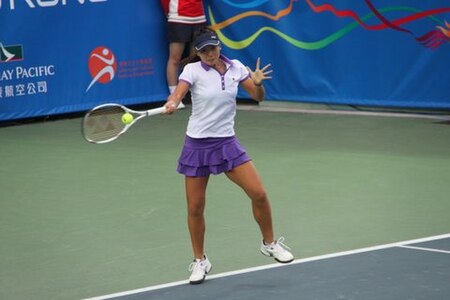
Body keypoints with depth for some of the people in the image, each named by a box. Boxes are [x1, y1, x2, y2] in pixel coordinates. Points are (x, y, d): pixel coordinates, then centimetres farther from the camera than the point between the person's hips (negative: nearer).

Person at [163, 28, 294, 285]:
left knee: (259, 194, -6)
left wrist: (258, 83, -17)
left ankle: (270, 244, 18)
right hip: (197, 145, -2)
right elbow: (178, 94, -25)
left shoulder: (235, 67, 1)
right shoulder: (193, 70, -9)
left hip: (227, 143, 2)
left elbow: (258, 97, 5)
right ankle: (200, 261, 22)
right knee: (195, 208, 2)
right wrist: (171, 105, -49)